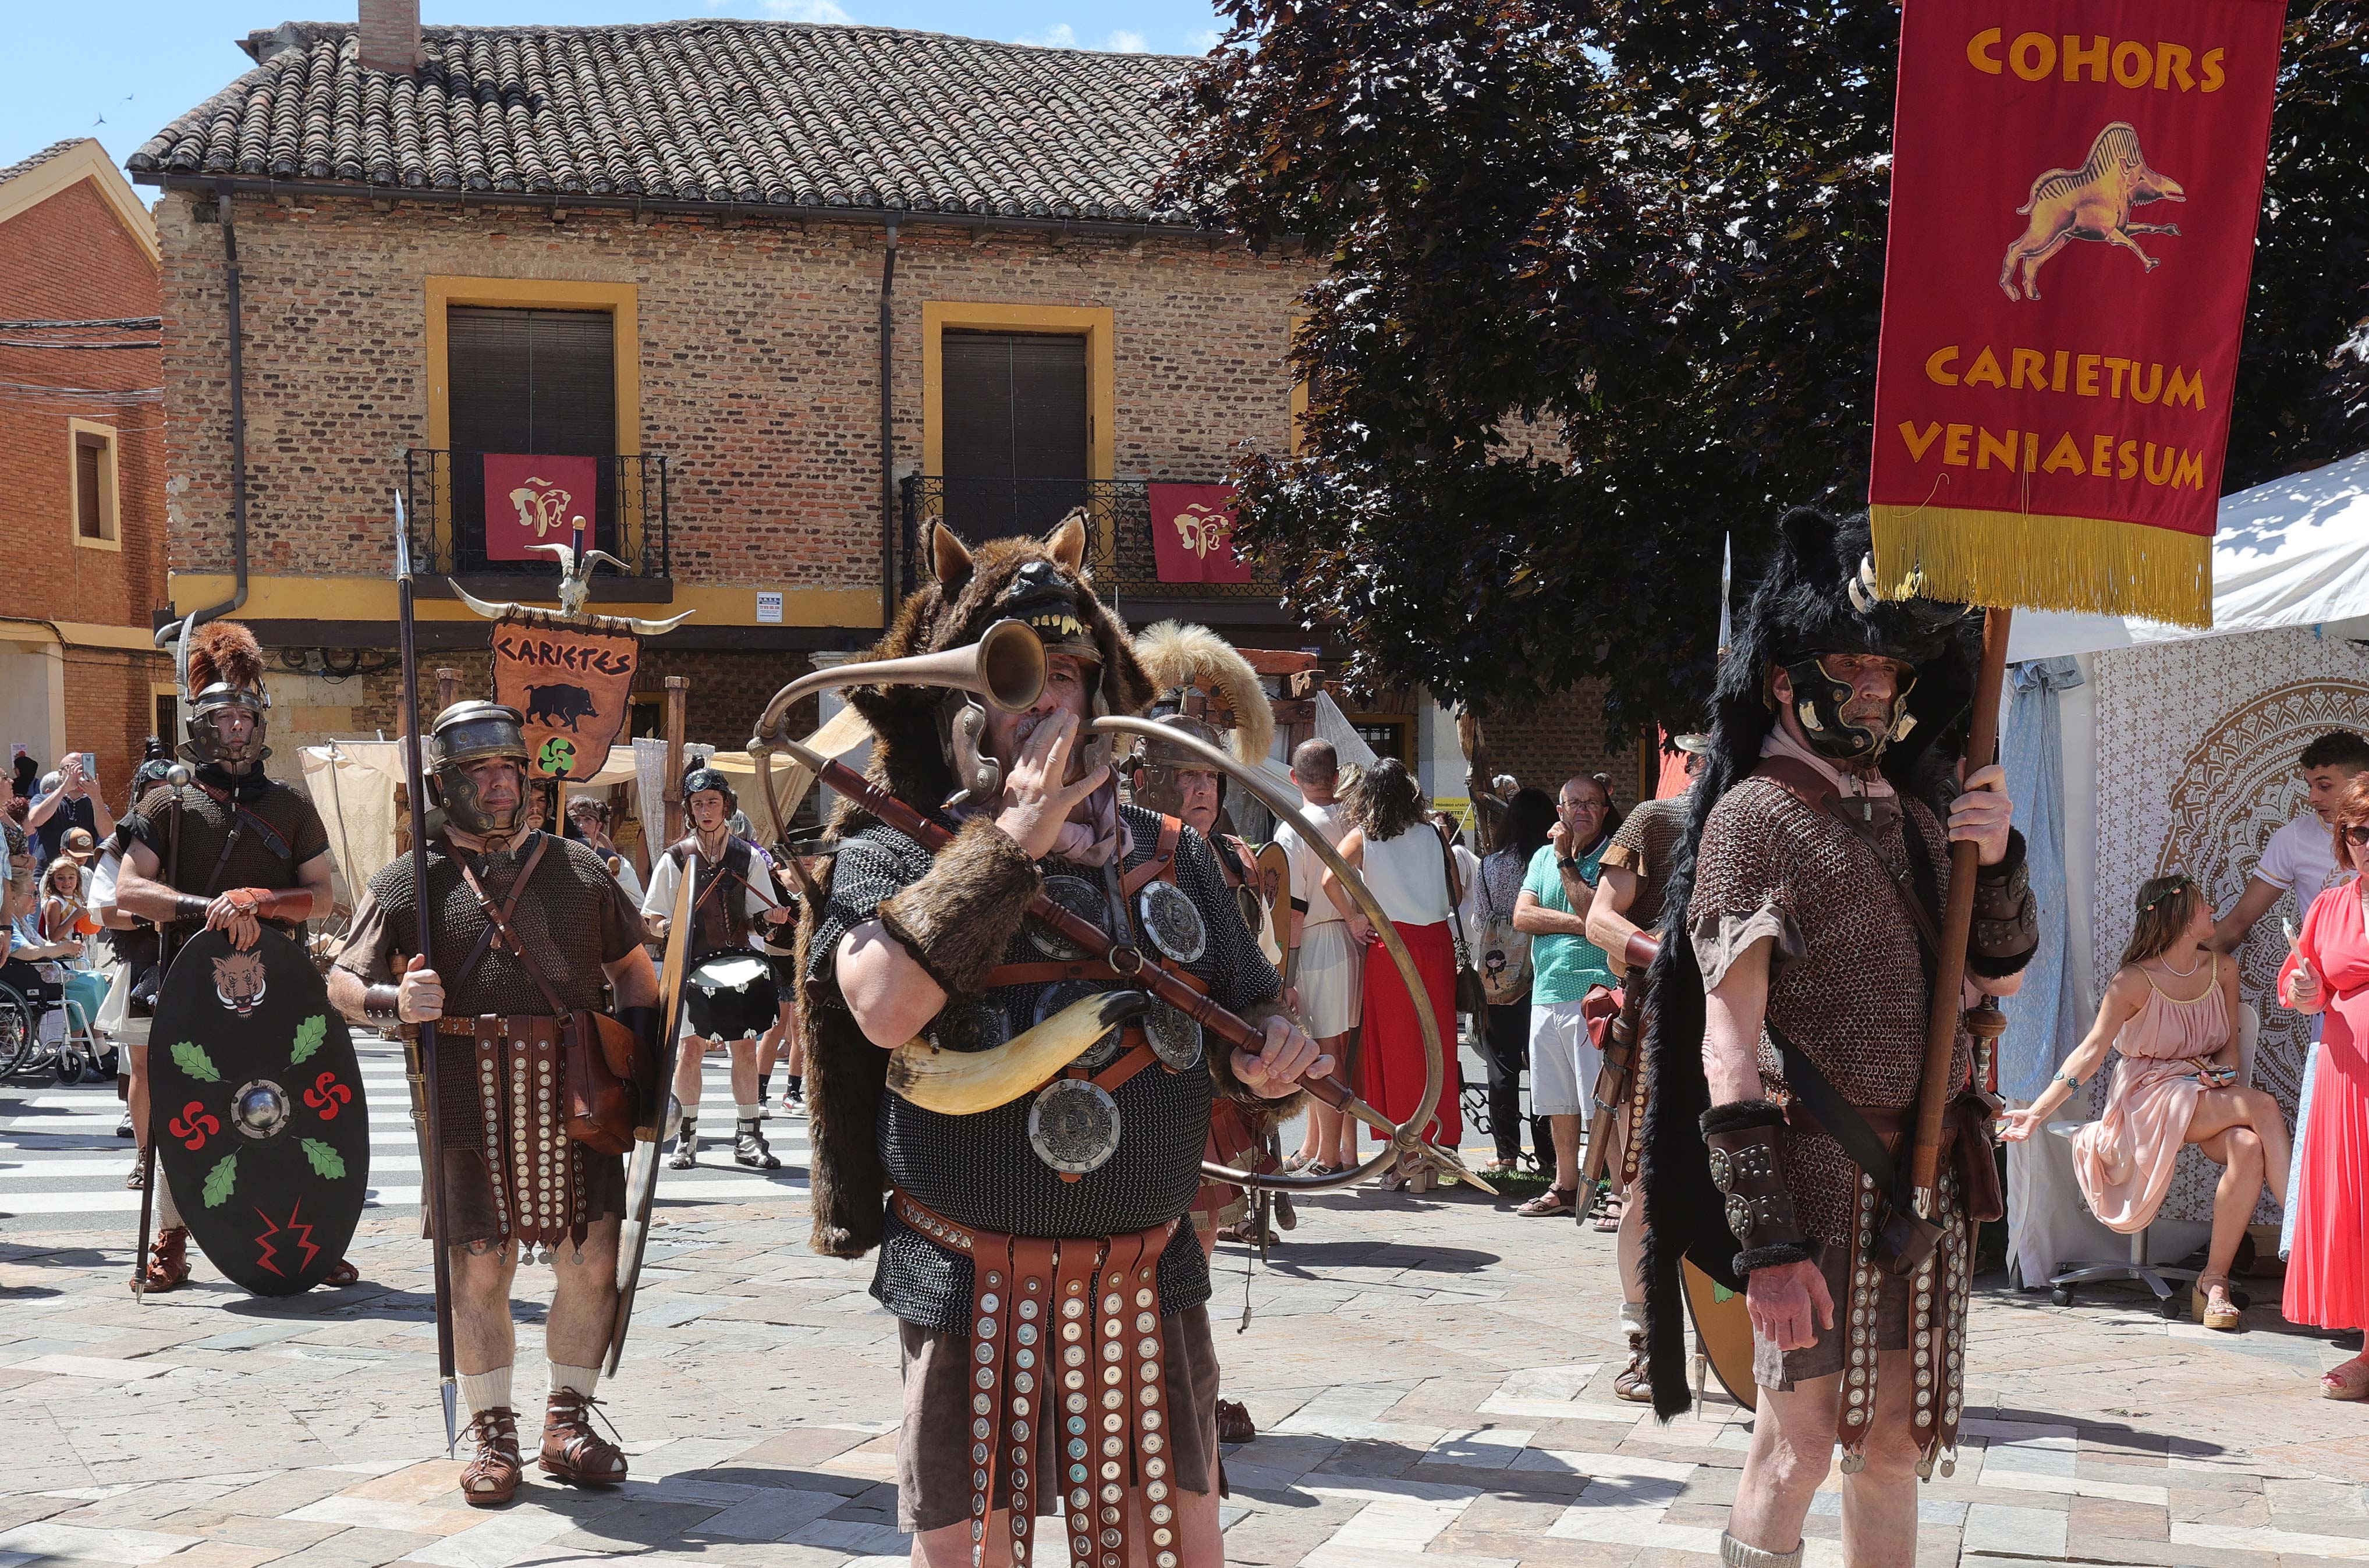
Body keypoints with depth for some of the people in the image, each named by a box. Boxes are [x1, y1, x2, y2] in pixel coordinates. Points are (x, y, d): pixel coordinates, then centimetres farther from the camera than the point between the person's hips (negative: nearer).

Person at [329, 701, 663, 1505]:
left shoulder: (581, 870, 13)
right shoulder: (408, 883, 5)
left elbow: (633, 967, 22)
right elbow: (342, 982, 6)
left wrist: (641, 1060, 10)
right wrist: (395, 1003, -15)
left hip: (576, 1098, 3)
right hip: (469, 1101, -2)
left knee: (591, 1262, 3)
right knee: (481, 1269, 1)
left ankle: (568, 1424, 20)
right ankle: (492, 1437, 17)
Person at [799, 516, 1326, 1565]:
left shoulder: (1174, 858, 8)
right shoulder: (892, 855, -3)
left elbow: (1246, 1016, 15)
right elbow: (884, 1007, -23)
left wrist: (1269, 1048, -10)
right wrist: (1009, 842, -20)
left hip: (1146, 1286, 3)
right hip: (973, 1294, -3)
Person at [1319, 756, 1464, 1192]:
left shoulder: (1362, 837, -1)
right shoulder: (1432, 834, 6)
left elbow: (1331, 879, -17)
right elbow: (1457, 895, 9)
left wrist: (1354, 919, -4)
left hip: (1390, 948, -2)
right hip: (1436, 944, 2)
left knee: (1395, 1048, 3)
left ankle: (1407, 1160, 3)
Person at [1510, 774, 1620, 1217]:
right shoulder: (1544, 856, 15)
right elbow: (1522, 915, 3)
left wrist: (1566, 861, -10)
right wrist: (1577, 923, -9)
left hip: (1595, 993, -6)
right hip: (1546, 994, 6)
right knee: (1558, 1100, 13)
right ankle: (1565, 1187, 23)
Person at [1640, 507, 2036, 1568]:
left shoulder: (1919, 811, 12)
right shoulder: (1755, 816, -8)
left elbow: (1999, 977, 20)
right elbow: (1727, 1046, -13)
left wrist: (1997, 861, 0)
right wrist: (1765, 1242, -19)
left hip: (1927, 1176, 6)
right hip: (1816, 1176, -6)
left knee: (1893, 1440, 14)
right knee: (1800, 1443, -2)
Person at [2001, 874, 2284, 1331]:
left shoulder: (2222, 970, 9)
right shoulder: (2135, 981, -7)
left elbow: (2229, 1048, 16)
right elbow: (2090, 1053, -10)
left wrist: (2225, 1070, -9)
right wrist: (2038, 1112, -18)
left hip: (2209, 1095, 5)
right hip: (2150, 1098, -5)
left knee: (2249, 1149, -30)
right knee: (2263, 1107, -30)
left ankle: (2214, 1281, -23)